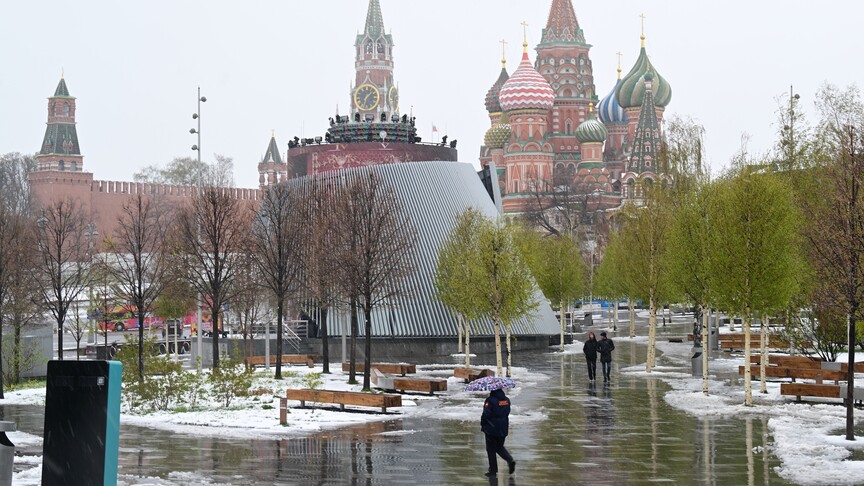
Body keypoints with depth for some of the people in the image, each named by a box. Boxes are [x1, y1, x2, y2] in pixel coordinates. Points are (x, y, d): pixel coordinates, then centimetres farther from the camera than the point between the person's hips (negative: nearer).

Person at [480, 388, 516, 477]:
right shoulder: (506, 400, 2)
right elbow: (507, 413, 10)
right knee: (499, 447, 21)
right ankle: (510, 460, -1)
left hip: (492, 429, -6)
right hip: (503, 429, 6)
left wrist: (482, 424, -2)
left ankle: (493, 470, 11)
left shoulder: (490, 400, -18)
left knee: (491, 449, 7)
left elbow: (486, 414, -19)